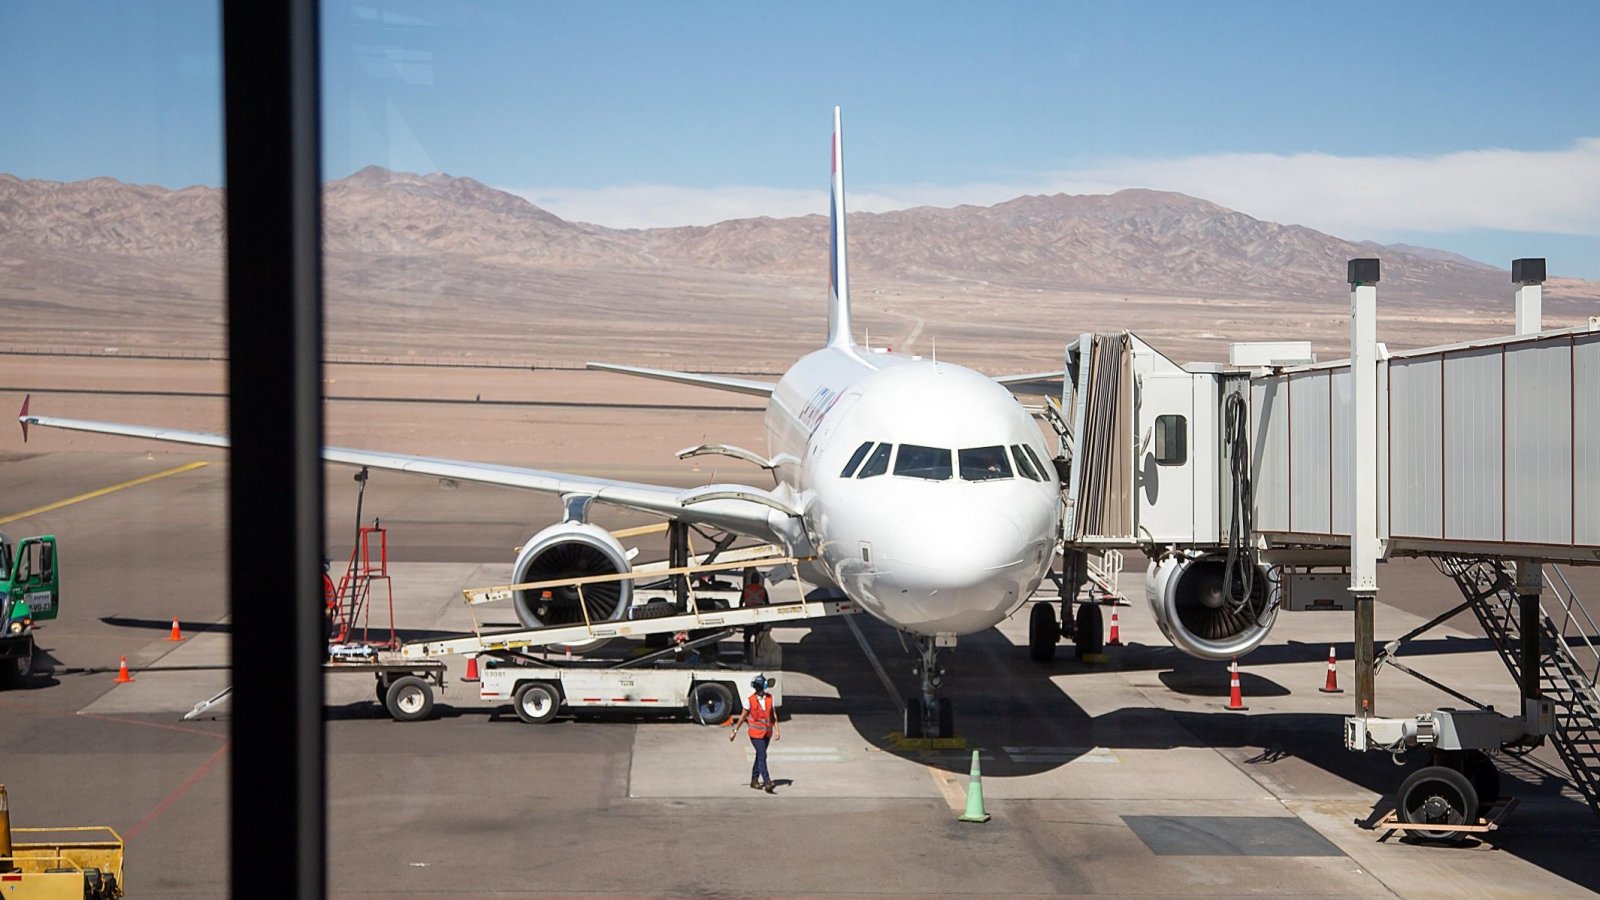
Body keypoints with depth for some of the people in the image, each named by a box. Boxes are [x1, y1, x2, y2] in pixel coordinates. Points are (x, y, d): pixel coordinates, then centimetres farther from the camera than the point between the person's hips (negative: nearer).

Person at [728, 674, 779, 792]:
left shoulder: (769, 698, 2)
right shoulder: (750, 700, -7)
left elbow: (773, 715, 8)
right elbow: (743, 716, 2)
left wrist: (776, 730, 1)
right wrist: (735, 731, 5)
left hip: (767, 733, 4)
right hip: (756, 733, -4)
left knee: (760, 756, 13)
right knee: (762, 756, -13)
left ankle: (754, 780, 25)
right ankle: (767, 782, -16)